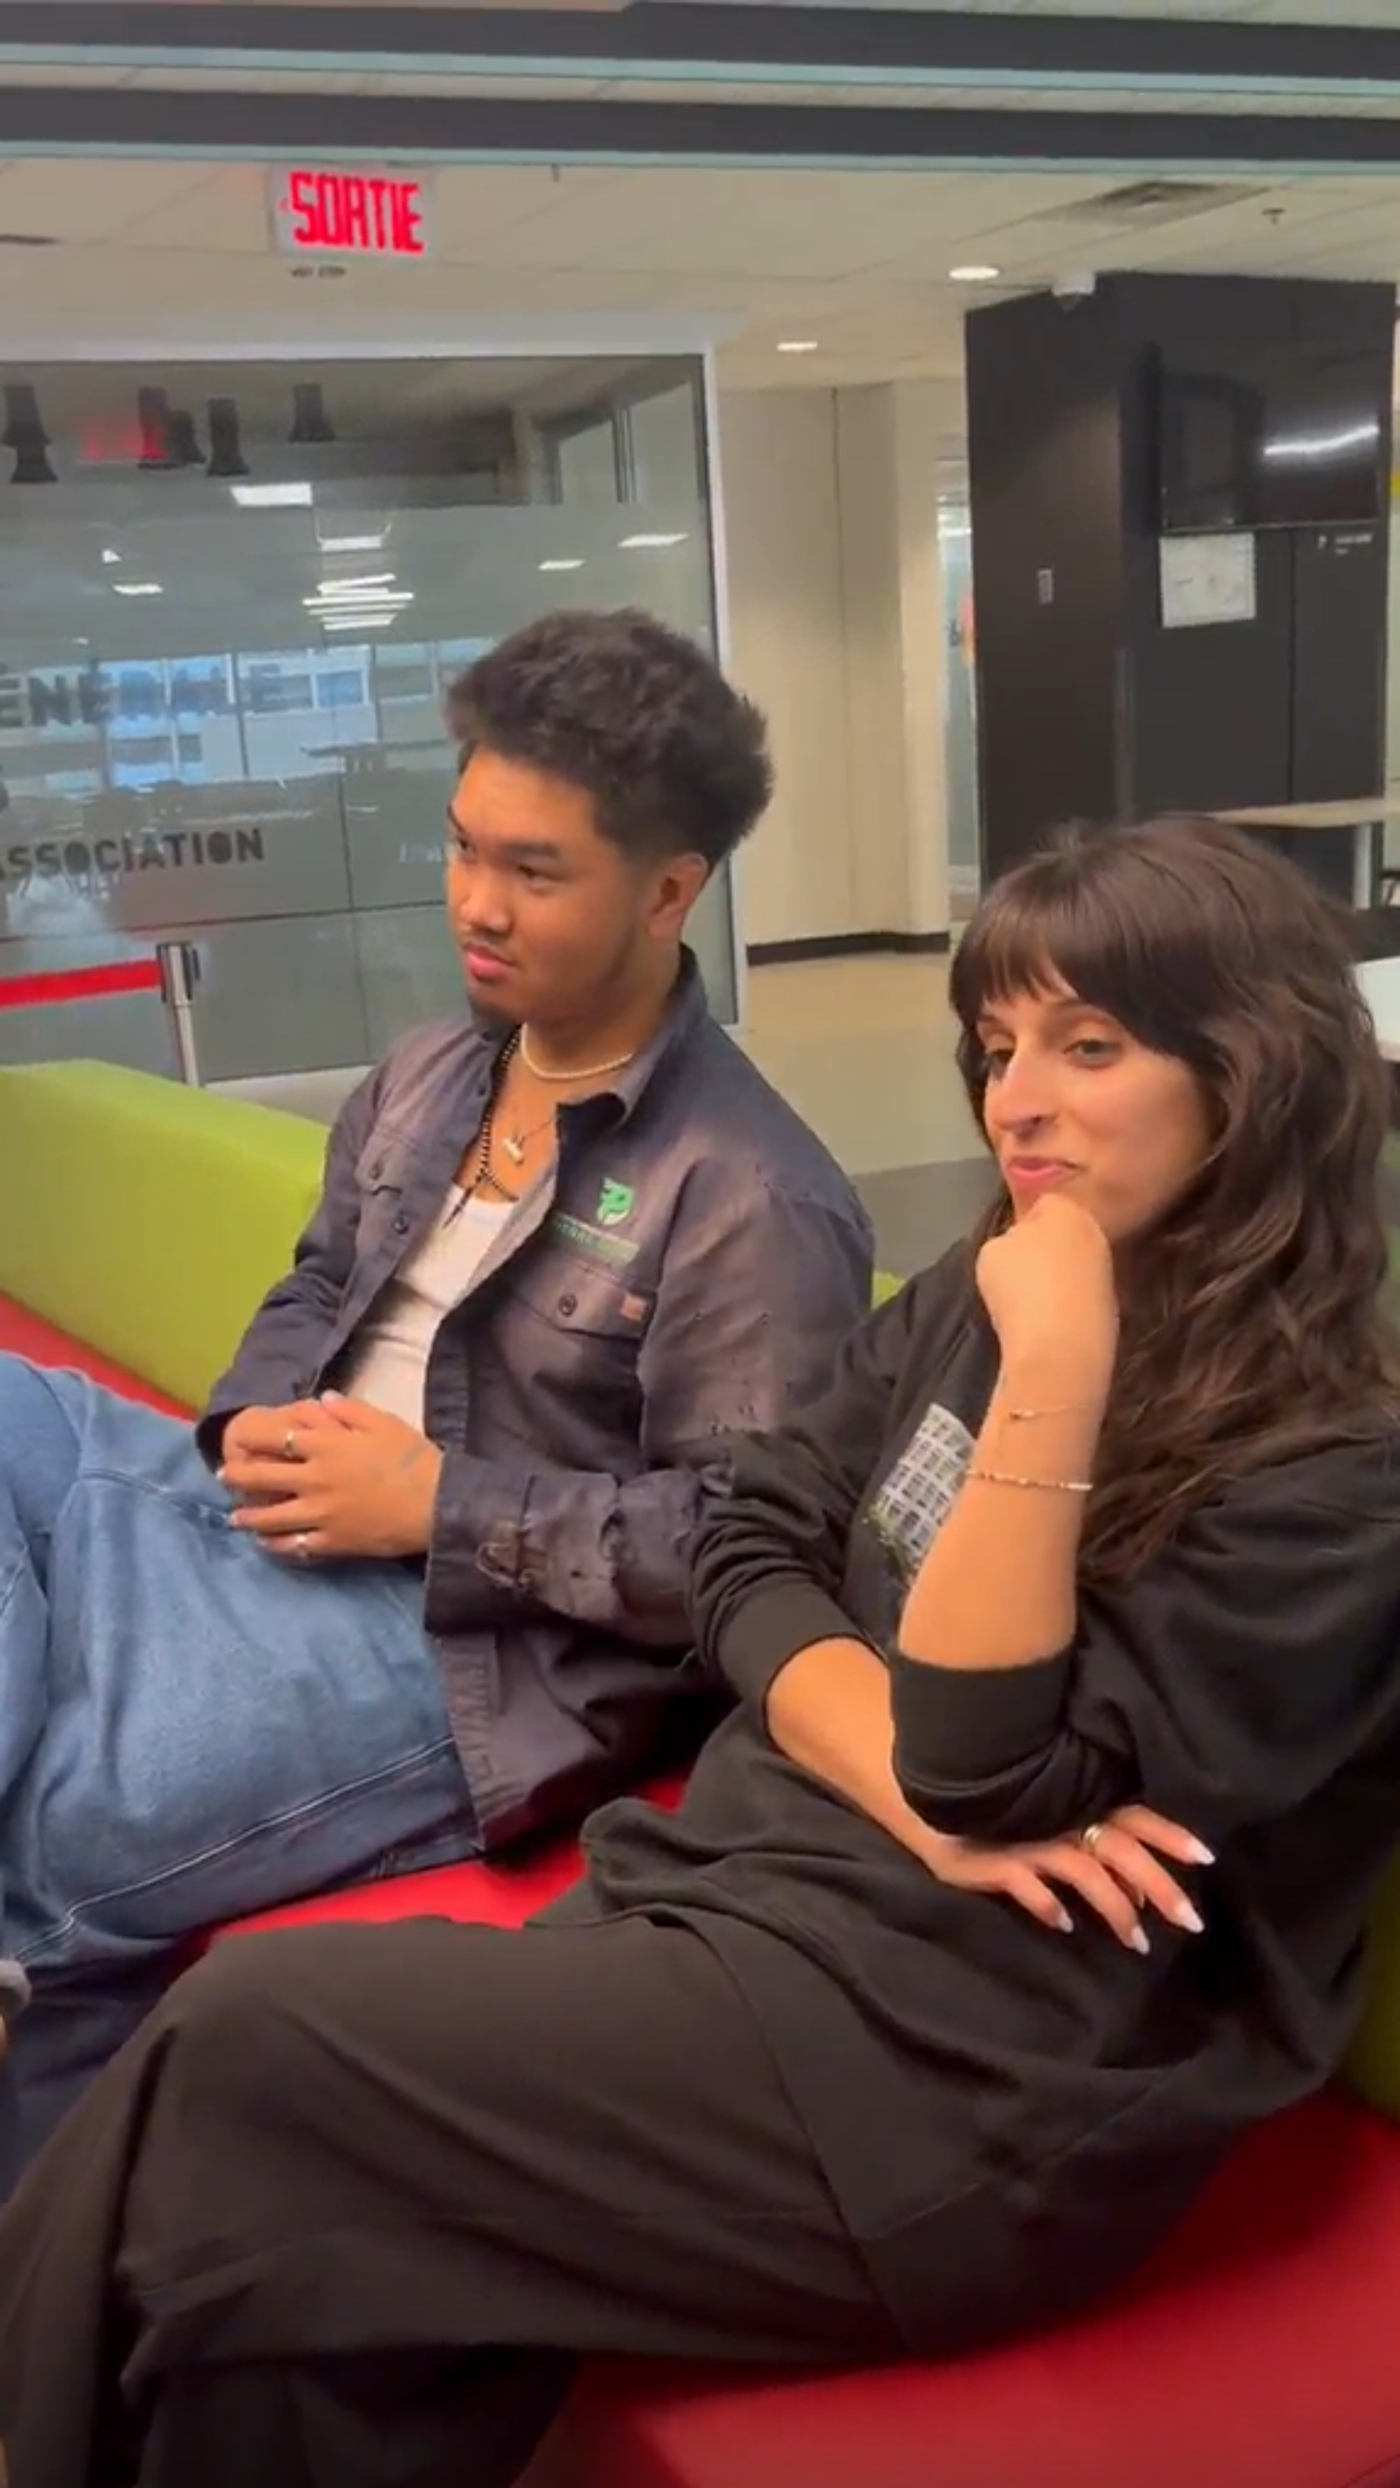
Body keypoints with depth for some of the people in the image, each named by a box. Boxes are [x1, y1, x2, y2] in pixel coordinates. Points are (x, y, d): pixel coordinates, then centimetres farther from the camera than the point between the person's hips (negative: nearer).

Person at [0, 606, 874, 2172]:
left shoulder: (751, 1197, -17)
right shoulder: (428, 1074, 9)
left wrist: (439, 1505, -20)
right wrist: (253, 1424, -2)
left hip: (471, 1642, -8)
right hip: (270, 1520, 8)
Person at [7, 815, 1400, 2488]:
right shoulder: (969, 1300, 10)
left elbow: (1002, 1777, -17)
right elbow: (750, 1556, 5)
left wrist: (1053, 1380, -24)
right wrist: (914, 1789, -13)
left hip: (963, 2072, -6)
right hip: (742, 1888, 6)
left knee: (252, 2048, -15)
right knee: (320, 2290, -16)